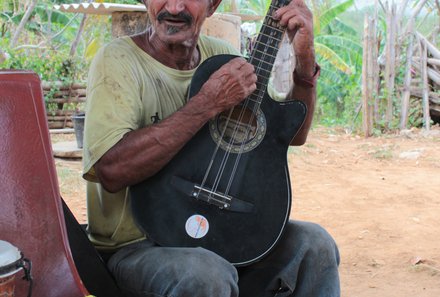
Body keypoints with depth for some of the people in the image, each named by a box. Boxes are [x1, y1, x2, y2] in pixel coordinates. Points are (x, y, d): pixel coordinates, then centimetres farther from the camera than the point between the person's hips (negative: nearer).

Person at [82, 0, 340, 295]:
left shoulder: (220, 54, 5)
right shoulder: (118, 59, -13)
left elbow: (293, 134, 7)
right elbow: (111, 171, -29)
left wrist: (305, 59, -9)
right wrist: (209, 102, -27)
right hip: (137, 245, -5)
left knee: (314, 243, -13)